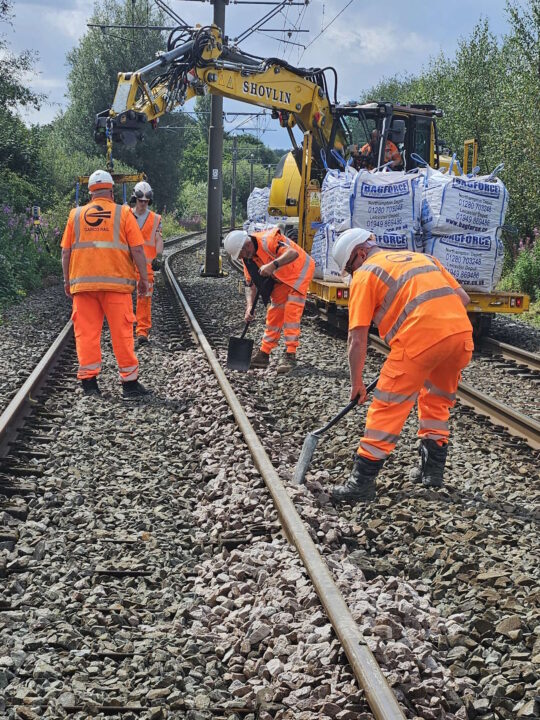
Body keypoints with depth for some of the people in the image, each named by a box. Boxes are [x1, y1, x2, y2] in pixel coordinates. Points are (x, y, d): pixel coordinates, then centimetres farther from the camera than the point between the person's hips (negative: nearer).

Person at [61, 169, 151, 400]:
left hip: (83, 282, 2)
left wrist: (67, 281, 17)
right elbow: (137, 249, -1)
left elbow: (66, 252, 9)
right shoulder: (123, 213, 2)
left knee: (86, 331, 6)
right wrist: (144, 279, 5)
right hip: (116, 282, -2)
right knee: (121, 332, 2)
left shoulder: (76, 215, 9)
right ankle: (130, 382, 5)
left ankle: (89, 381, 5)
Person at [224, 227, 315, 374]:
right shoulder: (248, 257, -7)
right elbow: (250, 284, -3)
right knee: (274, 313, 8)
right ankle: (264, 354, 14)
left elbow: (293, 253, -46)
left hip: (299, 271, -8)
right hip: (281, 279, 8)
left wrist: (273, 265, -58)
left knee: (291, 313, -15)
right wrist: (249, 307, -17)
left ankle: (290, 356, -14)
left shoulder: (268, 240, -33)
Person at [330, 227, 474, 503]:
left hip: (420, 338, -6)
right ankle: (432, 469, 33)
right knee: (437, 400, 26)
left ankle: (362, 482, 5)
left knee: (387, 408, 3)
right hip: (461, 331, 7)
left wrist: (356, 382, 15)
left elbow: (357, 338, 5)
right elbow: (462, 297, 24)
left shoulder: (365, 274, 11)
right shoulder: (422, 257, 29)